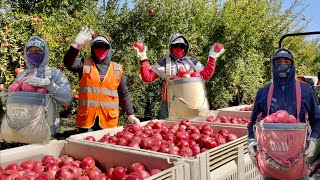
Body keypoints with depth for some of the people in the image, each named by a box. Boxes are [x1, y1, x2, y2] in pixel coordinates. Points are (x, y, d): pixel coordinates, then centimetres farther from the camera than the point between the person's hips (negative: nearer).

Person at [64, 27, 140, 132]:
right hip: (87, 120, -1)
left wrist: (131, 114, 8)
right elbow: (68, 63, -16)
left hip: (109, 121, 1)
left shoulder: (117, 69, 9)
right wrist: (77, 45, -30)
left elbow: (124, 94, 12)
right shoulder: (84, 64, 4)